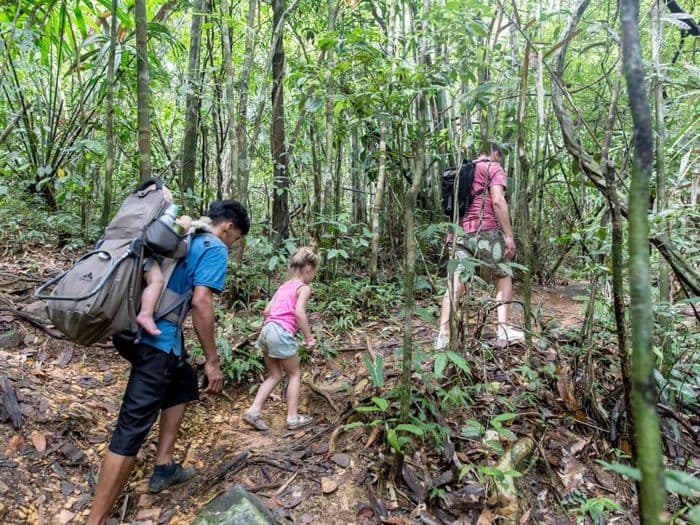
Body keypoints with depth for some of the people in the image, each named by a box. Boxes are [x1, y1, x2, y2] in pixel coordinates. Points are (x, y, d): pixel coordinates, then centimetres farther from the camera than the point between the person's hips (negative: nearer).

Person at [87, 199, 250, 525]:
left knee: (184, 381, 26)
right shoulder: (215, 248, -7)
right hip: (156, 339, -9)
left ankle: (163, 467, 30)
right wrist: (212, 361, -12)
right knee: (133, 427, -5)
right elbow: (200, 302, -17)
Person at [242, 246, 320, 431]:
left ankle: (254, 411, 11)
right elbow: (299, 312, -16)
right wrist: (309, 337, -10)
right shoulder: (304, 288, -1)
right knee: (294, 374, 12)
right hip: (282, 333, -7)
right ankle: (293, 417, 15)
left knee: (275, 375, 19)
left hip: (267, 330, 7)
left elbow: (267, 311, 17)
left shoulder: (283, 287, 21)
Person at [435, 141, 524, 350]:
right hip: (485, 231, -5)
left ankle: (443, 334, -9)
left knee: (455, 286, 0)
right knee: (504, 275, 14)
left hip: (460, 233, 5)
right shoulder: (494, 168, 4)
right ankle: (503, 327, 7)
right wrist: (509, 235, -11)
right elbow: (498, 201, -10)